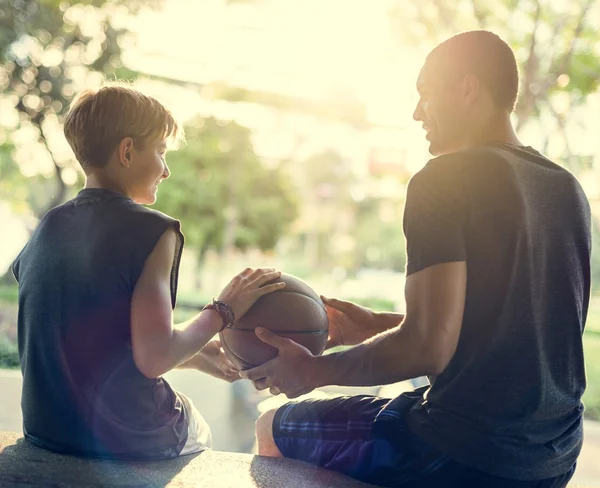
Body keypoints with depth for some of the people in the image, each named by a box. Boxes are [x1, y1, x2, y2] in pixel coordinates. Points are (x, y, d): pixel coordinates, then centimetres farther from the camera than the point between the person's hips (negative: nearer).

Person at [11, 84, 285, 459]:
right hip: (128, 440, -6)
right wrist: (223, 311, -10)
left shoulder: (48, 228, 4)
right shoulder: (153, 230, -18)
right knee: (197, 431, 29)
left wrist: (195, 356, 16)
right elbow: (154, 358, -26)